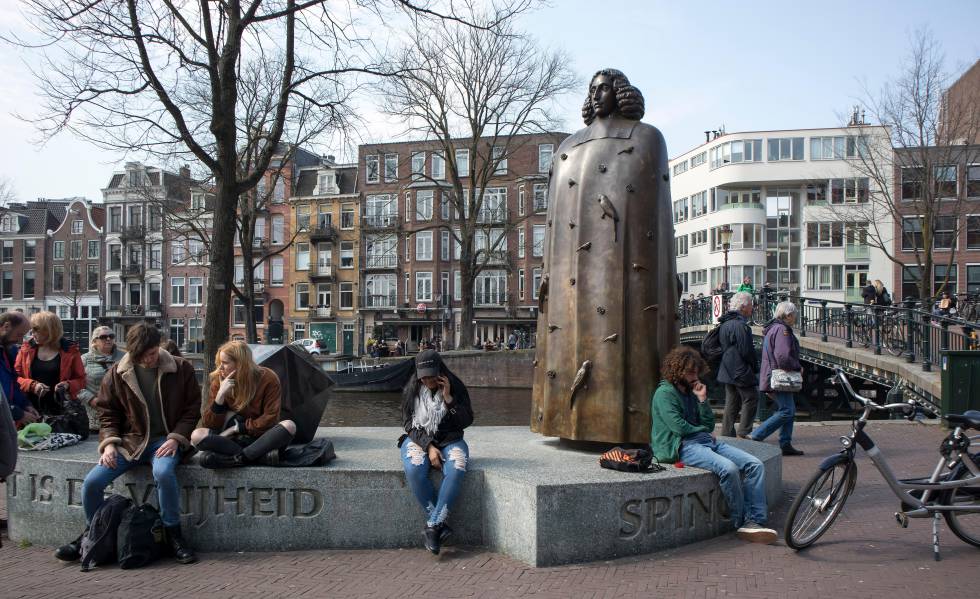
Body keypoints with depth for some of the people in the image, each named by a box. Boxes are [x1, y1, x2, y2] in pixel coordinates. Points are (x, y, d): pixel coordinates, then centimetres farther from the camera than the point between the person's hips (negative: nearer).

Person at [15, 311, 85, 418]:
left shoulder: (70, 350, 2)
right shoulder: (27, 348, 9)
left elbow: (81, 380, 7)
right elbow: (14, 376, 8)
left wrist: (68, 385, -15)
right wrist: (32, 385, -11)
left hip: (60, 410, -2)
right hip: (31, 410, 2)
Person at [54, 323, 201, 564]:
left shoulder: (181, 368, -4)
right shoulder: (117, 374, 3)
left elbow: (193, 409, 1)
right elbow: (108, 412, 11)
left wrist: (175, 438, -12)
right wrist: (109, 443, -5)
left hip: (165, 440, -3)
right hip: (129, 441, 3)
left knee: (163, 472, -36)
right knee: (92, 482, -14)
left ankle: (173, 533, -14)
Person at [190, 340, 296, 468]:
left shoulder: (268, 378, -7)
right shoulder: (219, 381, -1)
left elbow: (270, 420, -9)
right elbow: (209, 425, -6)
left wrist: (237, 428, -14)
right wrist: (220, 395, -19)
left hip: (261, 438, -2)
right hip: (233, 440, 2)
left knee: (289, 426, -32)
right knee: (197, 436, -28)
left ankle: (238, 458, -29)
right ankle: (262, 456, -30)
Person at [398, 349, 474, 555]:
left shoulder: (456, 387, -1)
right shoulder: (411, 389, 0)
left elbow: (466, 421, -4)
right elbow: (410, 423, -2)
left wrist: (448, 398, -16)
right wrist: (428, 446, -15)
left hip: (449, 439, 0)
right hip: (418, 440, 0)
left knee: (456, 470, -34)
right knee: (414, 470, -34)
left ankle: (432, 527, -27)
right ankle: (441, 524, -23)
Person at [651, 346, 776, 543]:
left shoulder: (691, 392, 24)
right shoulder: (664, 393, 0)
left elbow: (709, 425, 18)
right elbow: (679, 427, -12)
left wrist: (702, 400, 5)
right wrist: (702, 430, 5)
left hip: (706, 441, 9)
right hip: (683, 446, -8)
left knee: (755, 465, -11)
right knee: (729, 468, -32)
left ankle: (755, 521, -18)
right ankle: (741, 522, -14)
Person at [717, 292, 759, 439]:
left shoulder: (725, 324, 14)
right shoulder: (740, 325, -18)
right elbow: (746, 351, -19)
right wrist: (755, 368, -4)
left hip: (728, 371, 10)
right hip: (741, 371, -9)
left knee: (732, 403, 12)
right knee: (751, 398, 1)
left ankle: (726, 434, 13)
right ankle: (744, 432, 1)